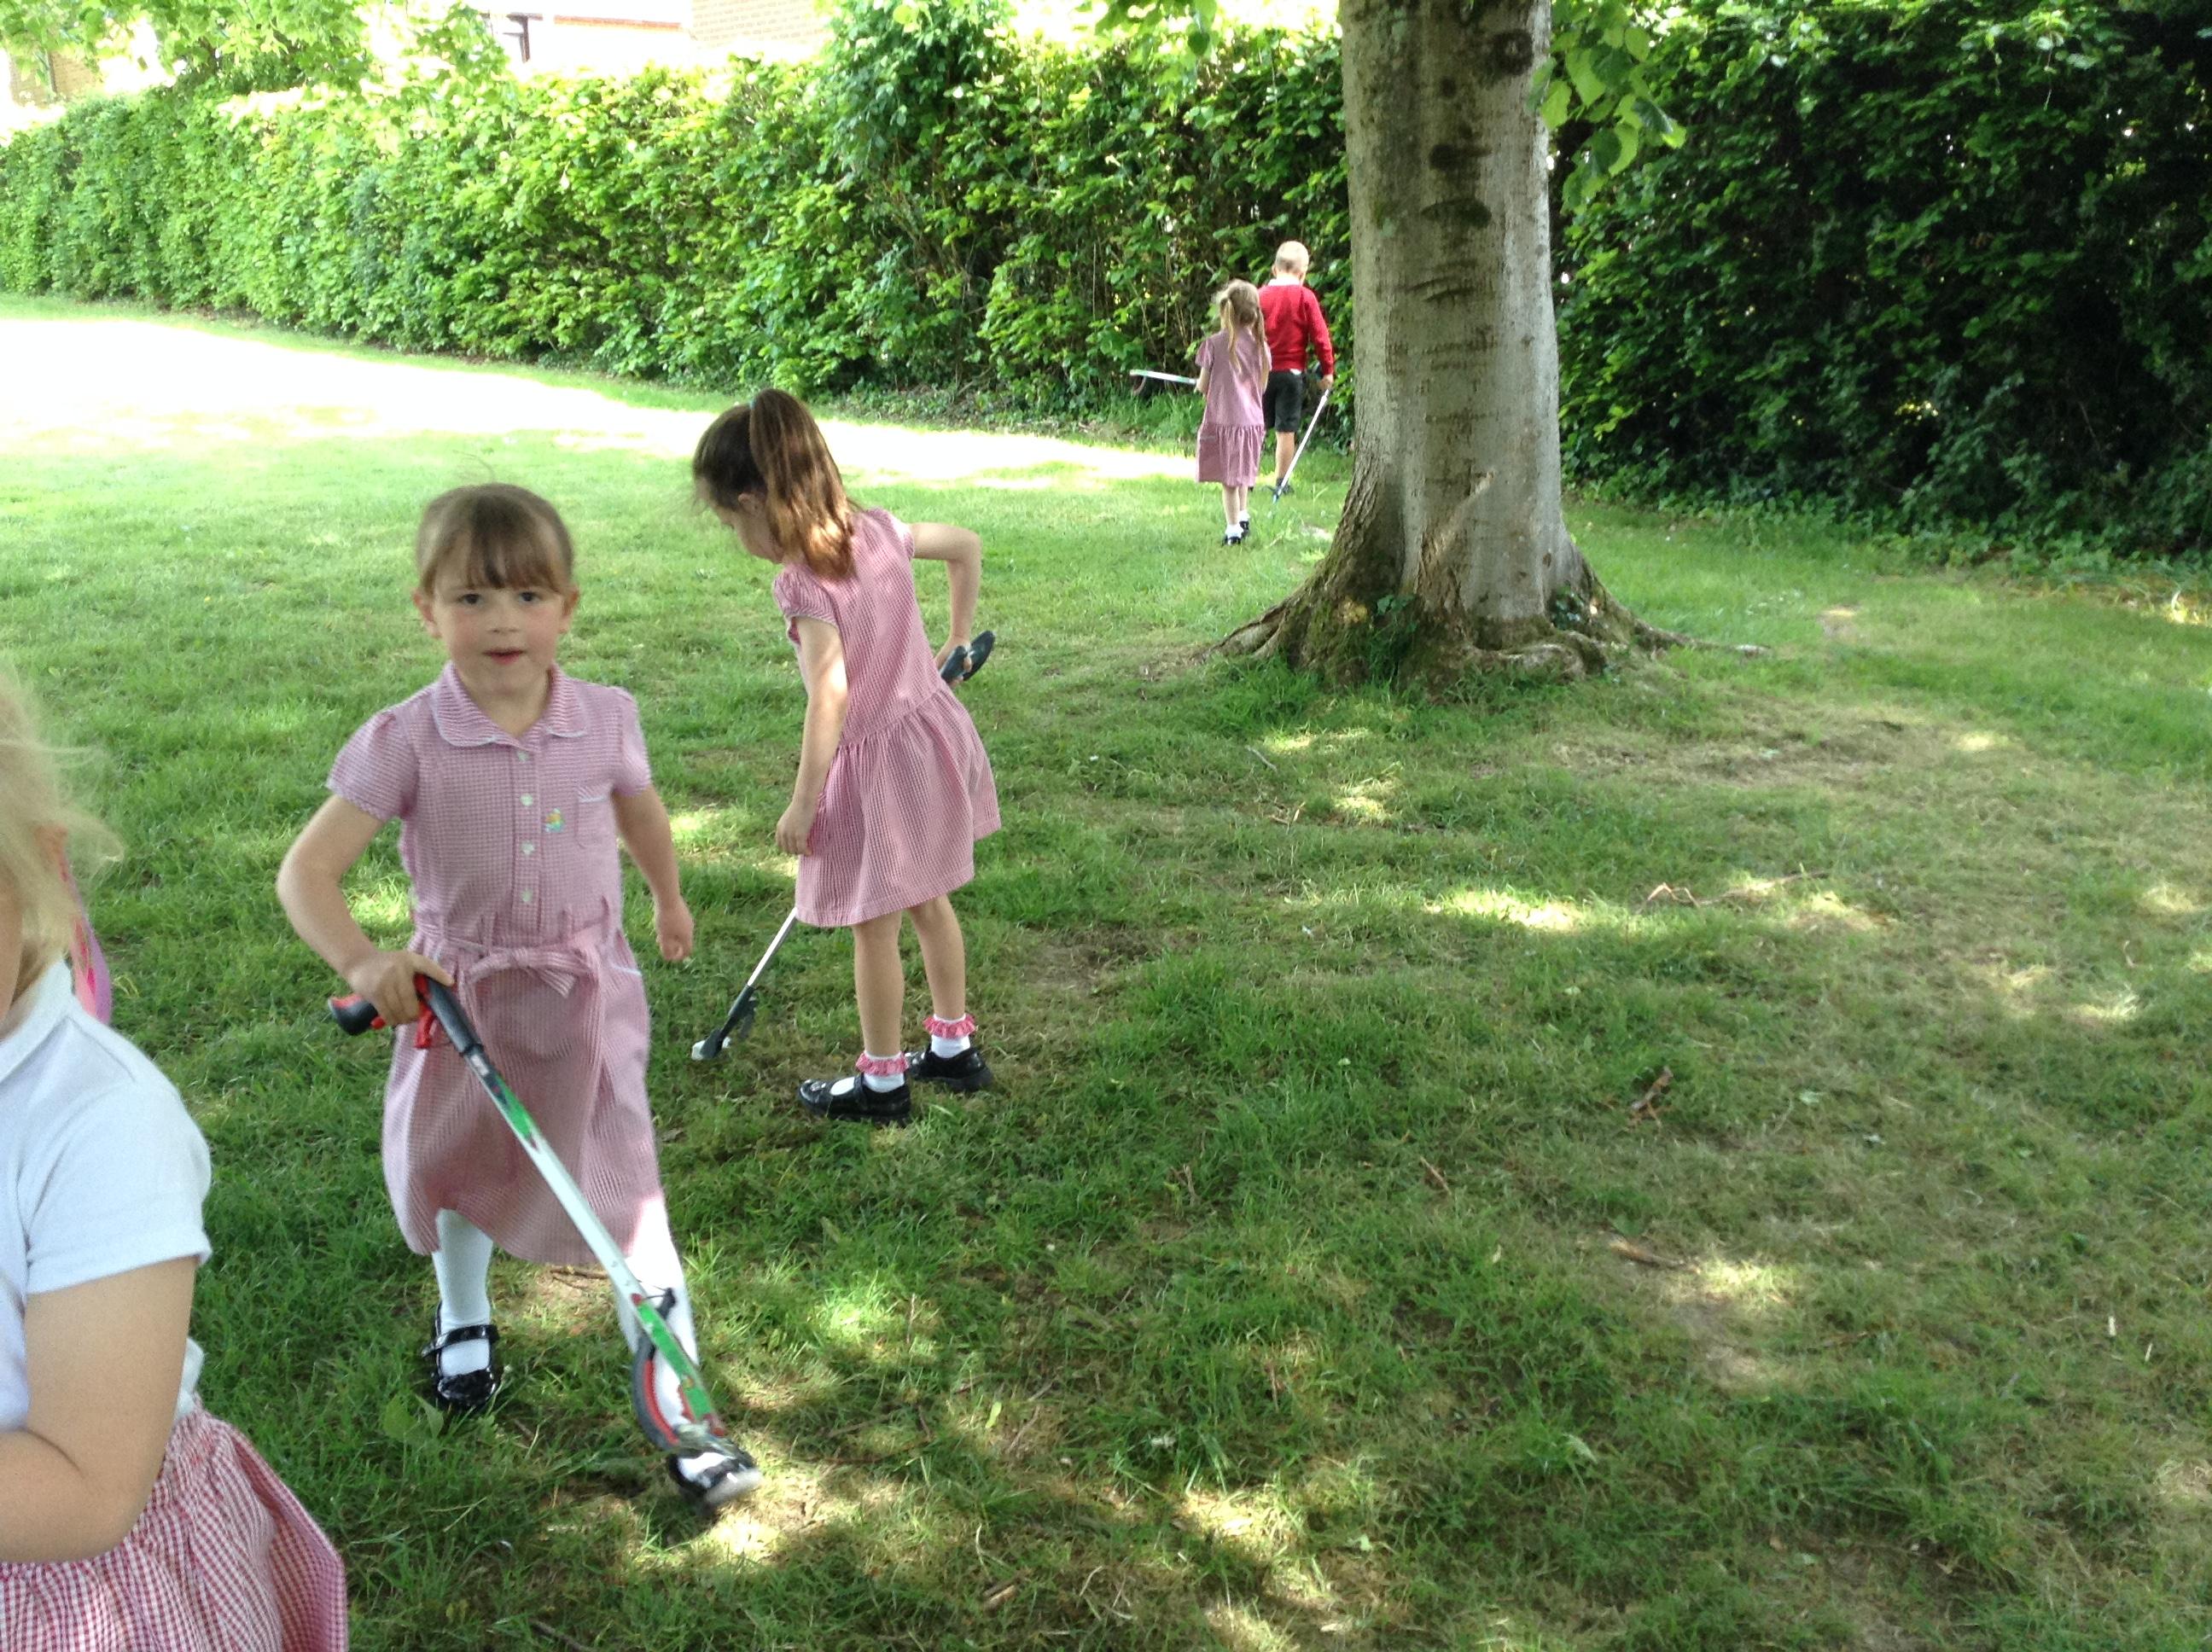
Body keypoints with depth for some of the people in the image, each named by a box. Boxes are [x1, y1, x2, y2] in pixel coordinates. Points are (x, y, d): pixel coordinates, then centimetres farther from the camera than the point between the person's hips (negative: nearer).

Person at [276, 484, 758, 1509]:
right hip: (458, 995, 1)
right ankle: (463, 1320, 55)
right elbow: (306, 870, -21)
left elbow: (640, 814, 11)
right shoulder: (405, 742, -18)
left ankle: (682, 1416, 9)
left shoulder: (605, 721, -11)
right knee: (462, 1177, 24)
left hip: (587, 997, 0)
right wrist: (360, 961, -39)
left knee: (627, 1202, -5)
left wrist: (668, 899, 28)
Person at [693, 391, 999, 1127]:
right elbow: (966, 544, 14)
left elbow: (831, 695, -27)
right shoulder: (878, 529, -1)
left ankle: (882, 1082, 24)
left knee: (874, 929, 9)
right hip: (931, 732, 8)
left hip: (875, 760, -8)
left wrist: (803, 804, -19)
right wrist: (958, 638, 24)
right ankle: (954, 1048, 36)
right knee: (928, 901, 22)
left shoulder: (804, 581, -22)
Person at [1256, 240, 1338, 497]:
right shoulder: (1305, 297, -6)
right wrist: (1328, 369, 4)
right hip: (1291, 370, -2)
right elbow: (1320, 335, -5)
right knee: (1286, 430, 2)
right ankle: (1282, 483, 5)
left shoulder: (1260, 295, 1)